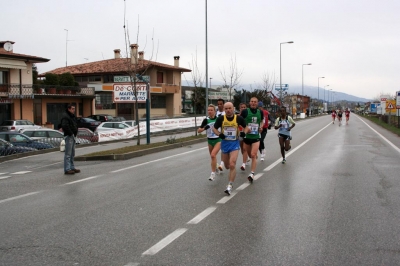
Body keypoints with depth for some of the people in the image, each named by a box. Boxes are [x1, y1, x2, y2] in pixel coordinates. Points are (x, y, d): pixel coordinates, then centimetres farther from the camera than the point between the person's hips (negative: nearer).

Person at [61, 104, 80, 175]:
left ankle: (72, 167, 23)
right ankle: (67, 169, -7)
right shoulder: (65, 117, -13)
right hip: (69, 136, -10)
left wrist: (75, 133, 11)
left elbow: (75, 125, 26)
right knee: (68, 154, -8)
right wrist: (70, 133, -19)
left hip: (73, 136, 10)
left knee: (72, 154, 15)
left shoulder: (73, 116, 17)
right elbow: (65, 126, -26)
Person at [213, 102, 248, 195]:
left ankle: (230, 186, -5)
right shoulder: (221, 118, -9)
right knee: (227, 166, 15)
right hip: (224, 143, 2)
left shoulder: (238, 118, -10)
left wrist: (244, 132, -15)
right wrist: (219, 134, -15)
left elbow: (246, 127, 6)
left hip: (234, 143, -2)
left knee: (232, 165, -15)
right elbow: (214, 128, 5)